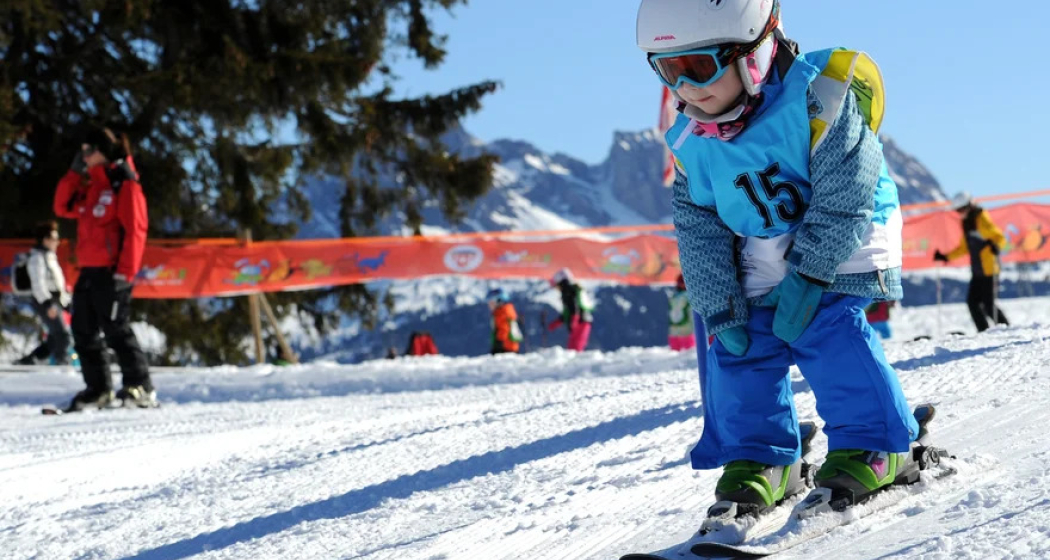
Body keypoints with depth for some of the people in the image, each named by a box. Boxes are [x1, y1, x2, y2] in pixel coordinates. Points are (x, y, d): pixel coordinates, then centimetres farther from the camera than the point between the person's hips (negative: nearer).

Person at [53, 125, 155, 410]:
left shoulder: (124, 184, -9)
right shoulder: (90, 185, 17)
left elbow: (135, 229, -14)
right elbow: (63, 207, 16)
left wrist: (125, 271, -19)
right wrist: (75, 172, 6)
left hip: (111, 271, -9)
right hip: (88, 270, 9)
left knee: (116, 330, -9)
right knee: (83, 333, 10)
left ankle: (140, 388, -4)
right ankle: (98, 389, 17)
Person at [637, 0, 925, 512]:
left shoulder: (816, 100, -23)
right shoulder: (691, 142, -5)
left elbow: (841, 200, -22)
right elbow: (699, 231, 0)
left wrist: (807, 276, -23)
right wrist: (720, 309, -8)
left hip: (838, 253, -5)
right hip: (756, 271, 6)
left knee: (833, 339, -20)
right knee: (736, 352, -2)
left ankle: (872, 448, -6)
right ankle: (756, 460, 13)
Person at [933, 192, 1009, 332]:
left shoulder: (981, 219, -10)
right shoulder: (966, 223, 15)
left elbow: (1000, 237, -16)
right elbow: (965, 247, 25)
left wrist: (995, 246, -38)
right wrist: (947, 257, 22)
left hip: (989, 269, -8)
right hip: (977, 271, 8)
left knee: (988, 305, -10)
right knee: (972, 301, 1)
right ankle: (984, 333, 5)